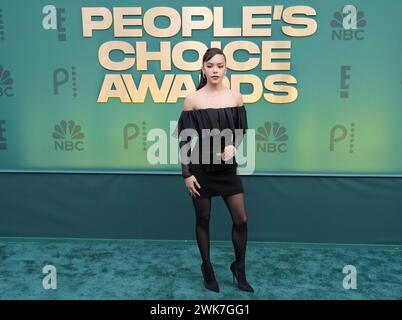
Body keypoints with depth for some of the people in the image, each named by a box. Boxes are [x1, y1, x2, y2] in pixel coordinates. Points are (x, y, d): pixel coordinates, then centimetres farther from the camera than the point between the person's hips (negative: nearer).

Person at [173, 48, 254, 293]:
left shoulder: (236, 97, 1)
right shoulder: (193, 99, -7)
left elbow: (241, 130, 11)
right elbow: (184, 139, -6)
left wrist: (233, 146, -10)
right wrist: (187, 174, -9)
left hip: (227, 167, 3)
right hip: (201, 167, -2)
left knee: (241, 219, 2)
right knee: (203, 220, 10)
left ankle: (239, 269, 24)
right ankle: (207, 268, 30)